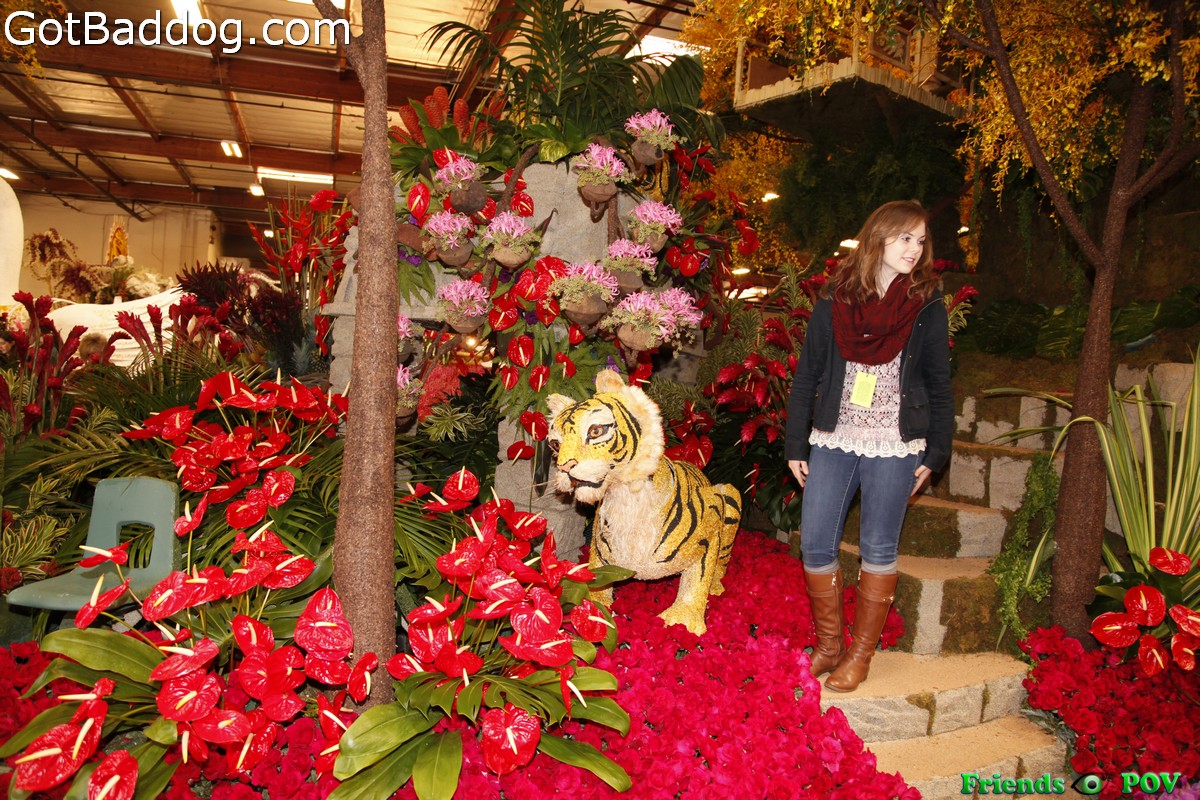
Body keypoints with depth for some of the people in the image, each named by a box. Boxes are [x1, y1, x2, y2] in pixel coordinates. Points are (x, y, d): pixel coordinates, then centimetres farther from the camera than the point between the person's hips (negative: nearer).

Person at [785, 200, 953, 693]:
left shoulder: (927, 306, 0)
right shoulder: (834, 299, 2)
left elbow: (938, 386, 5)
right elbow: (807, 376, 4)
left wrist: (935, 454, 1)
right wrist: (795, 445, 2)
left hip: (894, 448, -2)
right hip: (832, 443, 2)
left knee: (878, 550, 6)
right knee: (815, 545, 3)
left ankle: (860, 655, 20)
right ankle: (829, 644, 22)